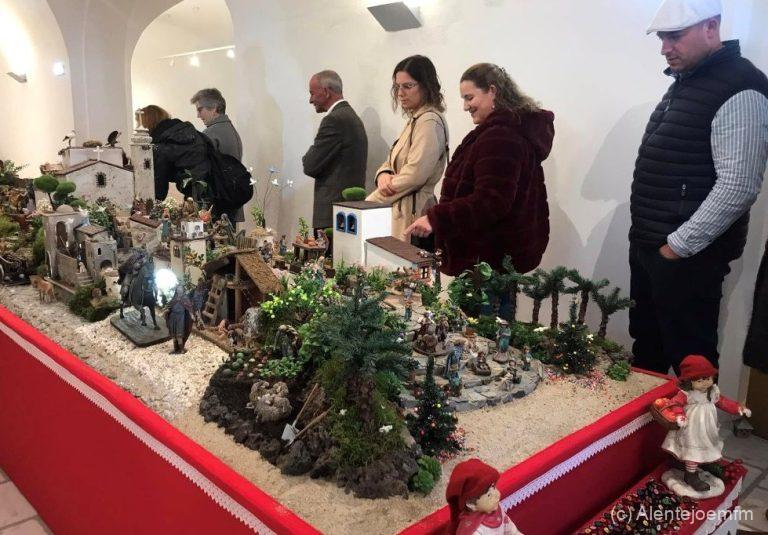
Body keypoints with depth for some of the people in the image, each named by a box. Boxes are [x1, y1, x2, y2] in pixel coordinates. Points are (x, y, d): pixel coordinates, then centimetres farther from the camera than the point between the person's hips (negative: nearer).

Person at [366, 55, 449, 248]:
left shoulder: (429, 121, -12)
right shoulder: (415, 119, 18)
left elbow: (415, 175, -19)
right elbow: (391, 162, 19)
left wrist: (369, 203, -11)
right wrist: (383, 175, -7)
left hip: (413, 216, -9)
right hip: (399, 213, 9)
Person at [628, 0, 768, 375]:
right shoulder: (684, 82, 15)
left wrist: (679, 245, -17)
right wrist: (646, 234, 13)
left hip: (685, 255, -9)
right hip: (647, 246, 9)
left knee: (689, 358, 2)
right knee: (645, 347, 18)